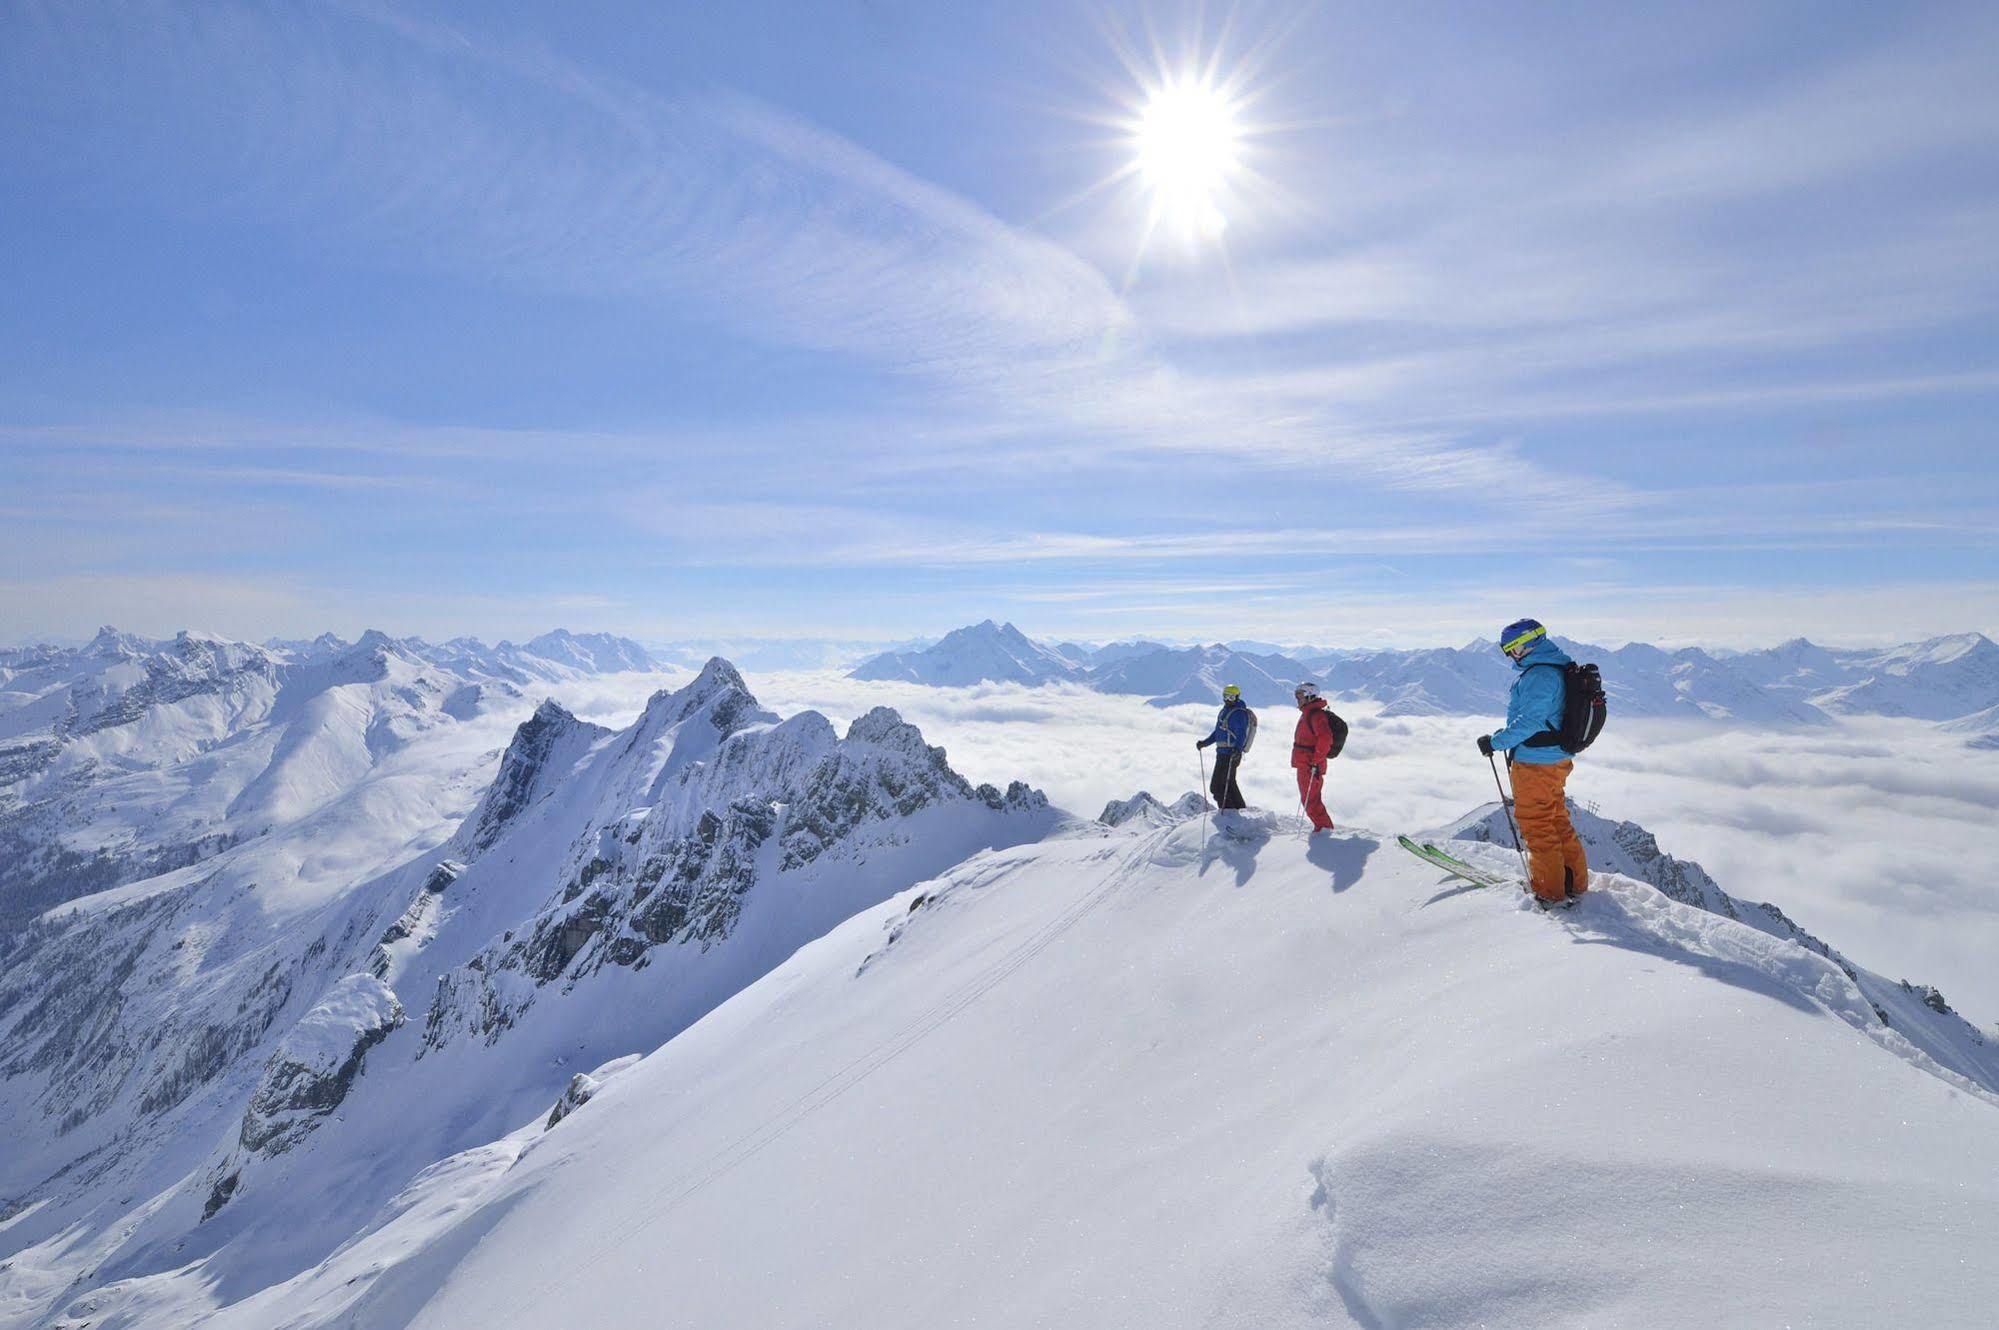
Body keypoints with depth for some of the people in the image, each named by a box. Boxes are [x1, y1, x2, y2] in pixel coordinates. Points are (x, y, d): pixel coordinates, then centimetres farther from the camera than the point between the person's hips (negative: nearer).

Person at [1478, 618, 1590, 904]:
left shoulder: (1539, 675, -22)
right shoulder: (1557, 666, 11)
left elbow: (1530, 721, -26)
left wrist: (1496, 742, -18)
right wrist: (1508, 734, 18)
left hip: (1535, 763, -10)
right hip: (1558, 759, 10)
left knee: (1537, 825, 1)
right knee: (1557, 820, 20)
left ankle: (1549, 891, 11)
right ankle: (1575, 881, 31)